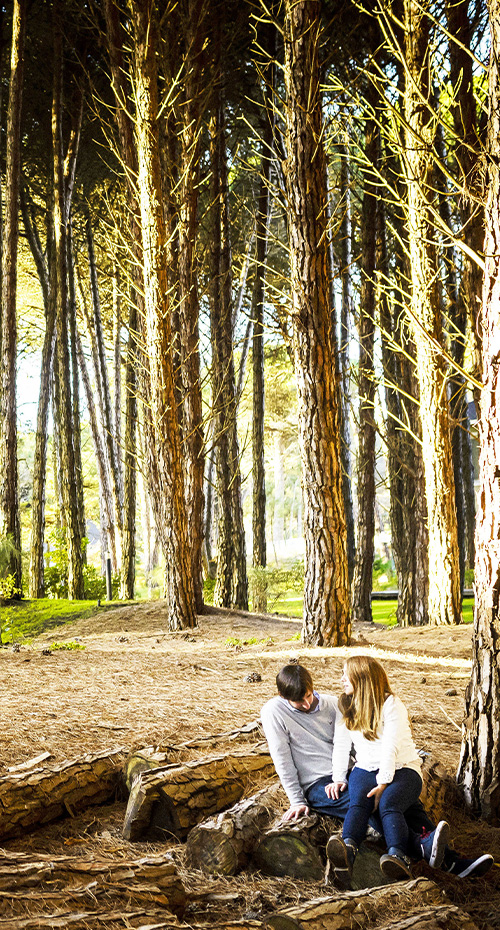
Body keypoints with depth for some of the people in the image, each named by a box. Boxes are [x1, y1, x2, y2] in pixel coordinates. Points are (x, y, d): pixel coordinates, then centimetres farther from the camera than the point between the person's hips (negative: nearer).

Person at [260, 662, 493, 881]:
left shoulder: (330, 703, 11)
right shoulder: (274, 712, -4)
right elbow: (282, 760, -4)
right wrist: (297, 802, -8)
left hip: (348, 774, 6)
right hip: (317, 786, -5)